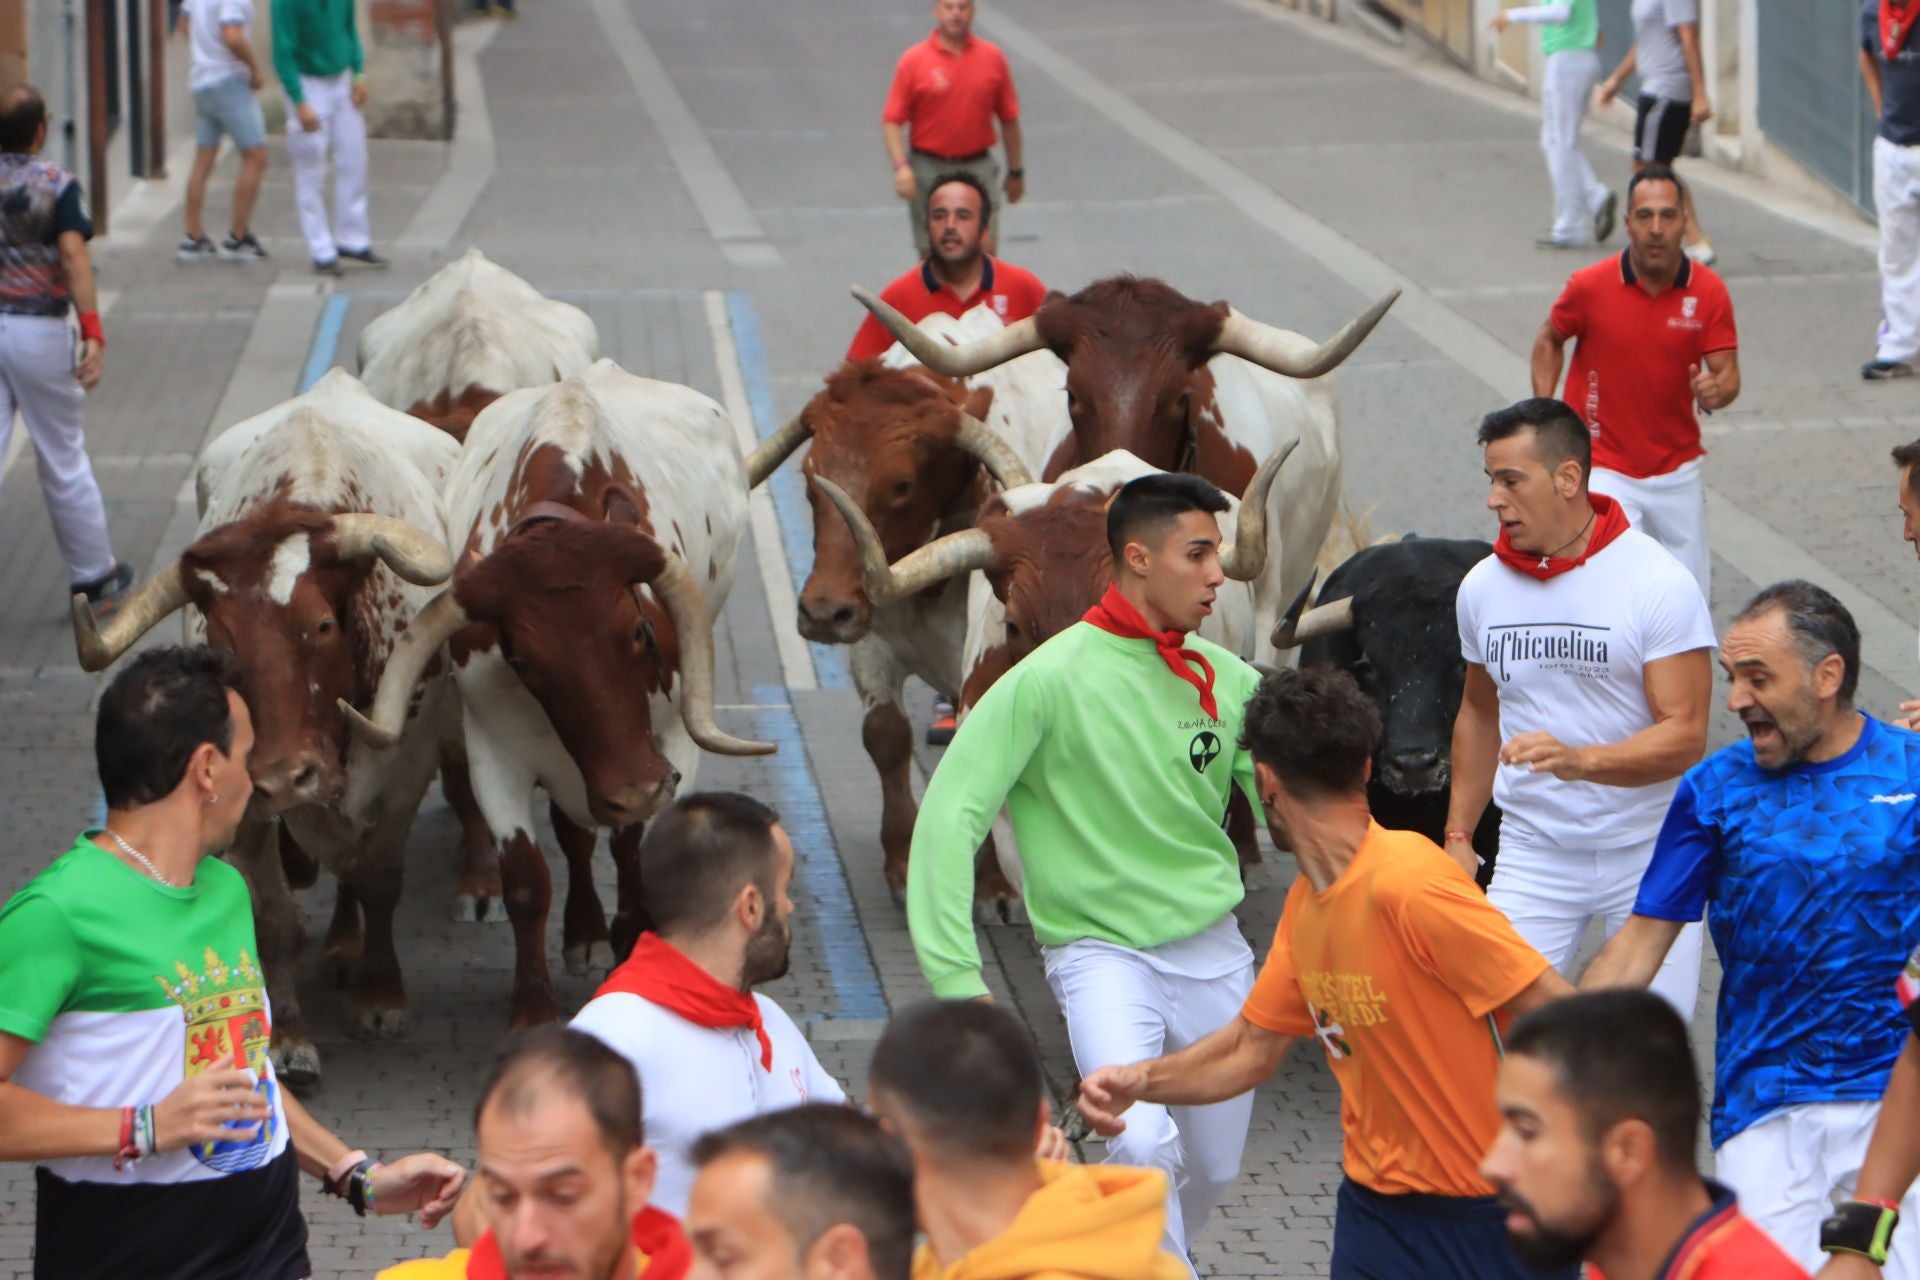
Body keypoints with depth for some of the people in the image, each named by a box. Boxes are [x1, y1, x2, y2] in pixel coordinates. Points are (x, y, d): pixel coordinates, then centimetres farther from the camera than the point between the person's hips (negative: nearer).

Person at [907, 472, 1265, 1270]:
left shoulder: (1227, 681, 3)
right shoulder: (1052, 679, -14)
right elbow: (950, 814, -16)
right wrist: (955, 978, -22)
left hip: (1215, 954, 6)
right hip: (1104, 953, -6)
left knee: (1214, 1168, 14)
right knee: (1144, 1144, -28)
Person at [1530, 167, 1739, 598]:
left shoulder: (1708, 291, -8)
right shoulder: (1589, 286, -12)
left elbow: (1729, 376, -6)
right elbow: (1549, 341, 6)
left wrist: (1715, 391, -30)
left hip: (1678, 469, 3)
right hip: (1605, 468, -3)